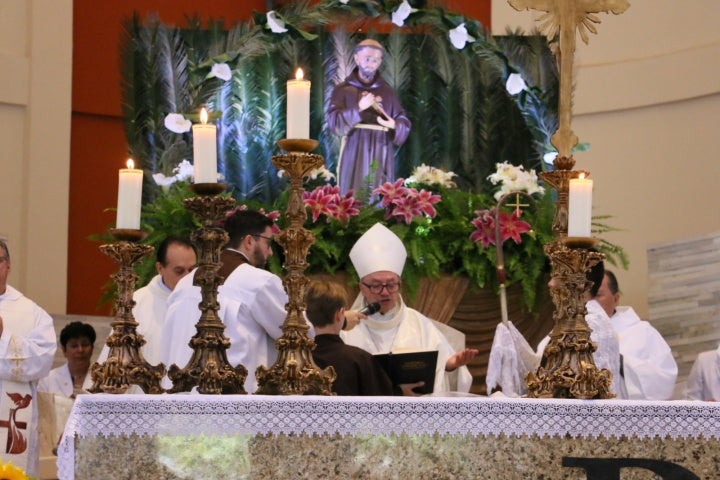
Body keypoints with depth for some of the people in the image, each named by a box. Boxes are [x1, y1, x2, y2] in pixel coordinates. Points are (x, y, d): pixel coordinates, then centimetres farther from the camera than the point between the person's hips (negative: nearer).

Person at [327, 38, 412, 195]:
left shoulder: (387, 91, 12)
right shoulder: (343, 89, 5)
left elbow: (405, 123, 10)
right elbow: (333, 122, -6)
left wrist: (394, 125, -12)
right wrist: (359, 109, -18)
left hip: (381, 154, 2)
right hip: (354, 154, -2)